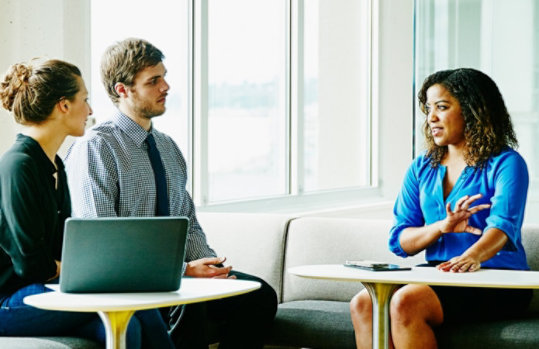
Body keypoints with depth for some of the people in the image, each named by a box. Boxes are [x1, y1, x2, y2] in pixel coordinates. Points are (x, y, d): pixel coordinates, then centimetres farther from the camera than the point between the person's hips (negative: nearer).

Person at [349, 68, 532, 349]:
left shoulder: (506, 163, -1)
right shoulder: (421, 168, 16)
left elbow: (503, 224, -20)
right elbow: (399, 240, 8)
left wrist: (472, 257, -42)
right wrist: (441, 227, -13)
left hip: (498, 285, -5)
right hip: (439, 277, 6)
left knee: (405, 302, -31)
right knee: (363, 304, -23)